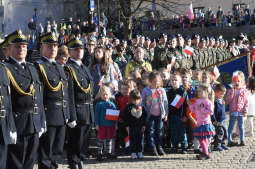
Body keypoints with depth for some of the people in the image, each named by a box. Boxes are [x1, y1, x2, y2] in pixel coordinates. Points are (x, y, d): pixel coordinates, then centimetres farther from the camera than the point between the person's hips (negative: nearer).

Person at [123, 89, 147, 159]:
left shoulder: (141, 106, 4)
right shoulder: (128, 107, -4)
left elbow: (144, 116, 10)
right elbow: (125, 117, -2)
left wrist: (144, 125, 6)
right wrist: (127, 126, -5)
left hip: (140, 126, 3)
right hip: (132, 126, -2)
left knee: (140, 139, 6)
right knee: (132, 139, 1)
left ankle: (140, 152, 16)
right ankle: (133, 153, 7)